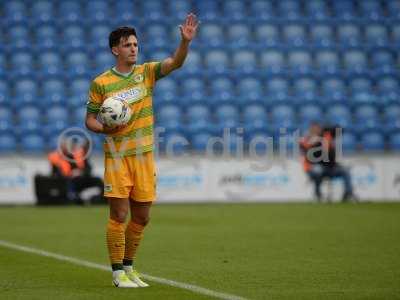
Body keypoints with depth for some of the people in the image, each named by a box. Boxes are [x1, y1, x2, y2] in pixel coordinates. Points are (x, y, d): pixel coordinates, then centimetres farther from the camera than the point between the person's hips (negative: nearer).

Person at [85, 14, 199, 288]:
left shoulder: (147, 72, 6)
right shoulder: (101, 83, -2)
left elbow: (175, 62, -9)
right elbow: (90, 119, 4)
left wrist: (186, 41, -27)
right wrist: (105, 128, -17)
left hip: (144, 155, 4)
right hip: (117, 156, -4)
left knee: (141, 217, 9)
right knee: (119, 215, -6)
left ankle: (129, 267, 24)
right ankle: (118, 273, 3)